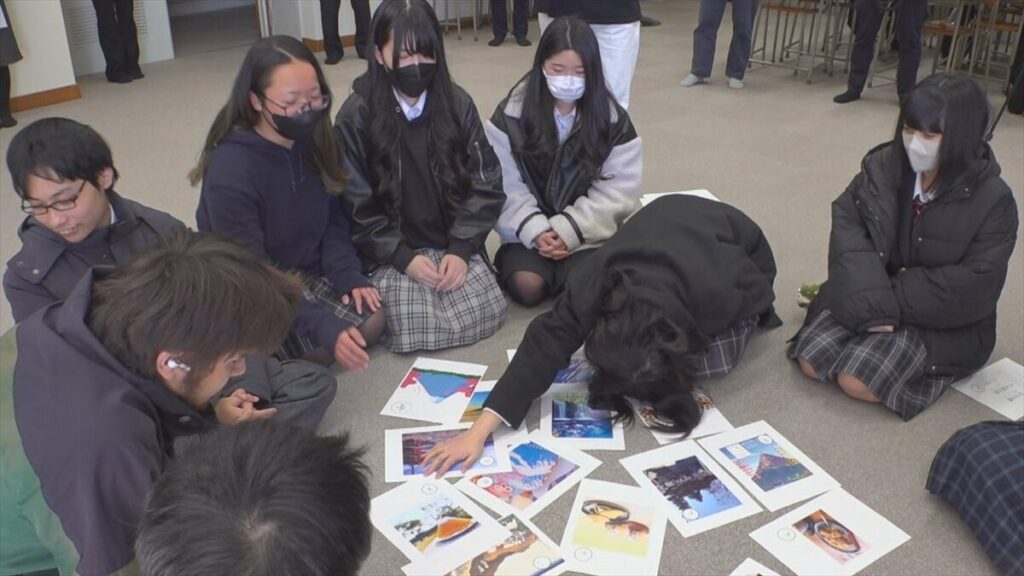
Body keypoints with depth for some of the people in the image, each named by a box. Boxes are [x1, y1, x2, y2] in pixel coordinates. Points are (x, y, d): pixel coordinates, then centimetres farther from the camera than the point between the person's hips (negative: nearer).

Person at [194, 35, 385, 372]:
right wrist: (325, 326, -36)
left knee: (373, 319, -15)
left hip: (310, 276, 6)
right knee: (324, 343, -26)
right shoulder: (229, 171, -26)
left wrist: (348, 276, -16)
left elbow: (333, 218, 3)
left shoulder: (313, 142, -6)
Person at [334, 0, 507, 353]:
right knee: (414, 331, -21)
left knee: (484, 317, -16)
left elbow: (485, 184, 0)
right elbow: (356, 205, -7)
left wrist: (461, 248, -13)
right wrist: (403, 257, -16)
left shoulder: (458, 104, -1)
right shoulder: (356, 116, -8)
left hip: (454, 242, 2)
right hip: (392, 250, -2)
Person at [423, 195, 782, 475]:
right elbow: (544, 345, -40)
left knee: (715, 363, -19)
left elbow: (758, 291, -21)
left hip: (743, 252, -3)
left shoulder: (722, 294, -43)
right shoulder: (592, 288, -38)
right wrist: (480, 430, -48)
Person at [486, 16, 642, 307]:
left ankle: (556, 269, 8)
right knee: (527, 287, -25)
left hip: (587, 231, 1)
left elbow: (616, 191, -5)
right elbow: (507, 187, -5)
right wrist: (536, 231, -18)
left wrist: (568, 231, -16)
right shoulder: (511, 113, -5)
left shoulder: (613, 119, -4)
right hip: (529, 229, 0)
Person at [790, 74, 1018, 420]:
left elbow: (974, 287, -19)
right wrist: (871, 301, -25)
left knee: (857, 381, -21)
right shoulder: (883, 165, -5)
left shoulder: (992, 200, -15)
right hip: (869, 296, 4)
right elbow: (847, 225, -12)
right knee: (811, 362, -13)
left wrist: (894, 297, -21)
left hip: (942, 322, -3)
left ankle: (926, 364, 9)